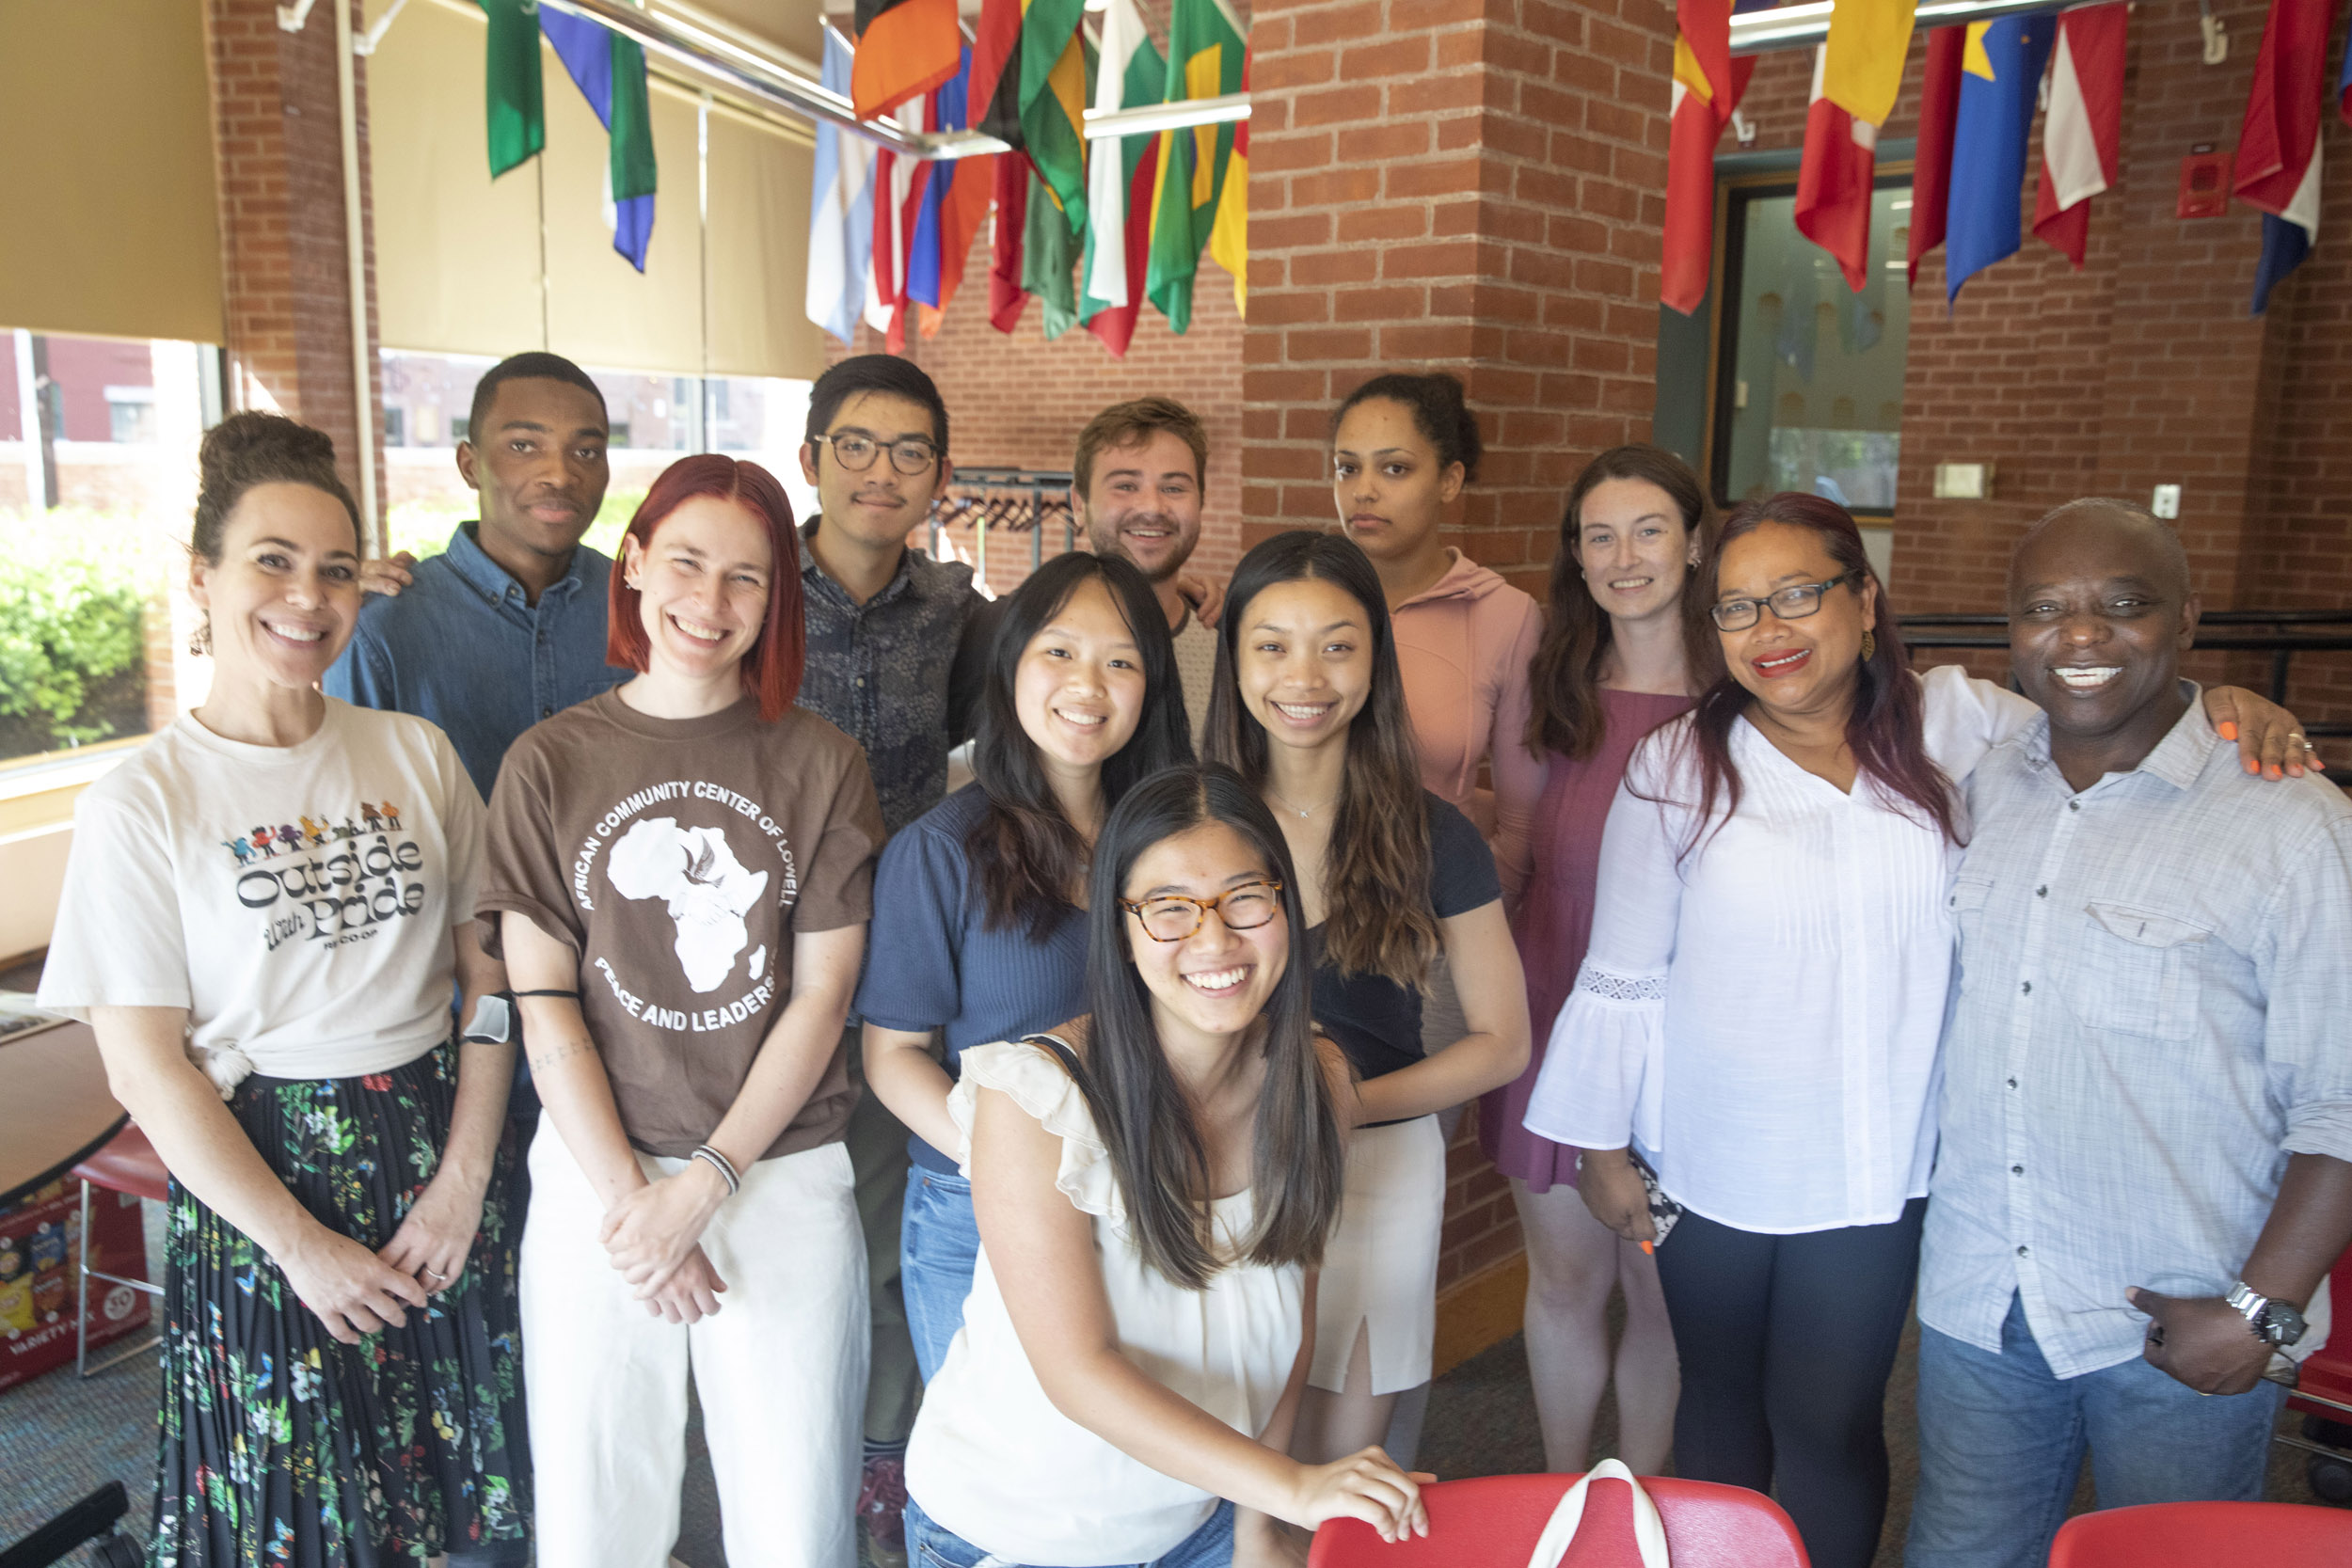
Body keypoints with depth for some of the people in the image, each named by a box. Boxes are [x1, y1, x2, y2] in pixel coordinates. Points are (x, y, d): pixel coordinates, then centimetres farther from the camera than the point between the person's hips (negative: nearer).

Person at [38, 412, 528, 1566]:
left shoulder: (416, 755, 0)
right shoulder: (139, 802, -8)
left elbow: (491, 973, 0)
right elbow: (145, 1066, -9)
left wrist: (466, 1177, -8)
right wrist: (301, 1245, -10)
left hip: (438, 1156, 3)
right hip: (251, 1173, -2)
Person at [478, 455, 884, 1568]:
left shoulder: (822, 766, 0)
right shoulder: (549, 765, 1)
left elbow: (821, 997, -3)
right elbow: (544, 1007, -1)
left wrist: (703, 1183, -9)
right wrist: (629, 1197, -8)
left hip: (782, 1174, 0)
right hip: (595, 1174, 1)